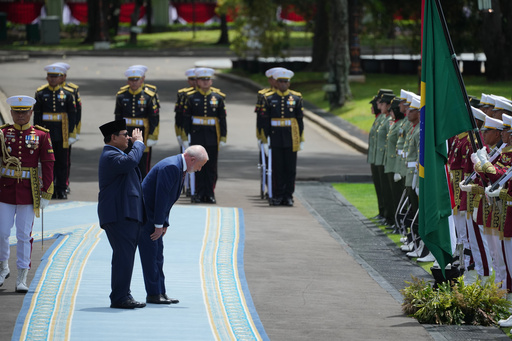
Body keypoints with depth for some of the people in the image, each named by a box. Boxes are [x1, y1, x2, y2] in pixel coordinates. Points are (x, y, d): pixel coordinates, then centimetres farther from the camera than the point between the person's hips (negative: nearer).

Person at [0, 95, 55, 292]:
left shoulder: (41, 135, 2)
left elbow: (48, 165, 1)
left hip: (29, 192, 0)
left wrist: (46, 194, -3)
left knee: (24, 235, 1)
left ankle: (22, 279, 6)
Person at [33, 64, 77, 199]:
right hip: (46, 133, 0)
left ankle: (61, 189, 10)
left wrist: (71, 133, -1)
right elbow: (37, 115, 4)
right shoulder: (41, 93, 2)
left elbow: (72, 115, 4)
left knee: (62, 162, 4)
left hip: (62, 135, 0)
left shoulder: (68, 93, 2)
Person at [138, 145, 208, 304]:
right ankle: (153, 295, -4)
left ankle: (160, 293, 15)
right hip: (145, 213, -10)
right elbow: (161, 196, -23)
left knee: (157, 255, 11)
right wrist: (159, 225, -19)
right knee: (150, 254, -7)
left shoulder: (179, 168, 11)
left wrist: (164, 224, 12)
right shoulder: (171, 167, -22)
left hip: (153, 215, 10)